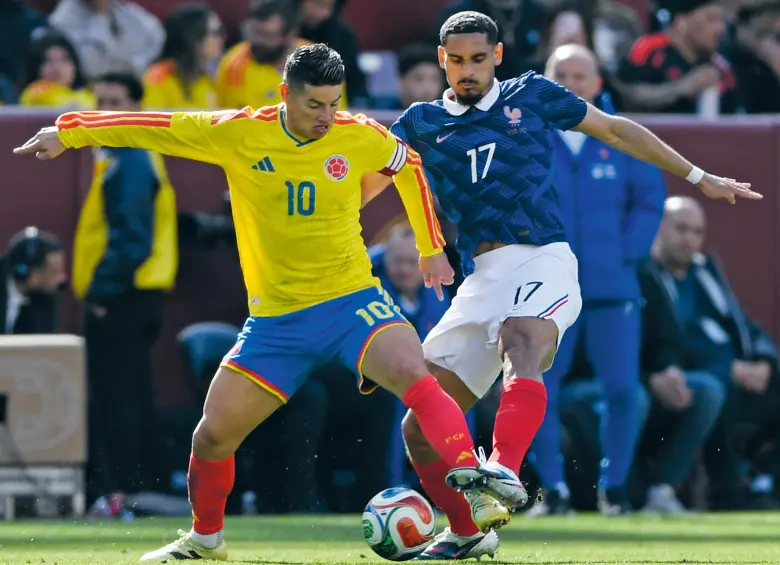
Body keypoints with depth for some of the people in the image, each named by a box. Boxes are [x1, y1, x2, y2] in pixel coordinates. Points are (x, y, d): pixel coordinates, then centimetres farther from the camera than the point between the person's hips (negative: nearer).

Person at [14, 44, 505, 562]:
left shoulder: (360, 137, -7)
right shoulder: (238, 134, -8)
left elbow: (410, 168, 15)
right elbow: (153, 128, 0)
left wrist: (432, 248, 18)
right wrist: (68, 133, -1)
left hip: (351, 301, -2)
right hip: (275, 319, 2)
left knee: (416, 378, -29)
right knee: (213, 435, 4)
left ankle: (476, 495, -29)